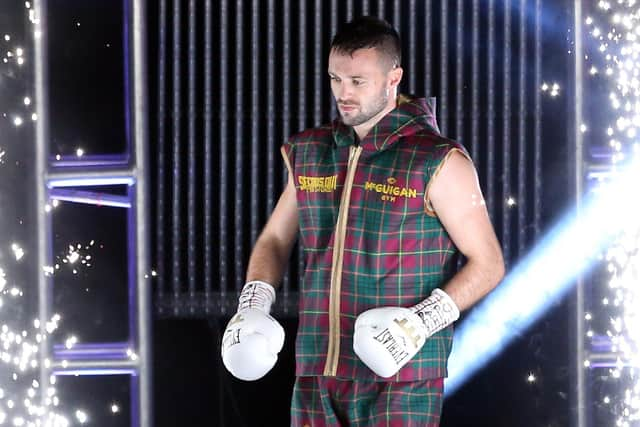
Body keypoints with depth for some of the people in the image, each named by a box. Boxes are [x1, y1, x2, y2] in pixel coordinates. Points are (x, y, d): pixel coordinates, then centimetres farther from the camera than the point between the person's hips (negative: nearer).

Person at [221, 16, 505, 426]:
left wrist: (424, 321, -17)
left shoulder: (438, 162, -5)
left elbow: (488, 263, -3)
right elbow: (274, 240, 21)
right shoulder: (309, 153, 12)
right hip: (317, 377, 5)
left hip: (399, 381, -5)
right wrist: (254, 304, 2)